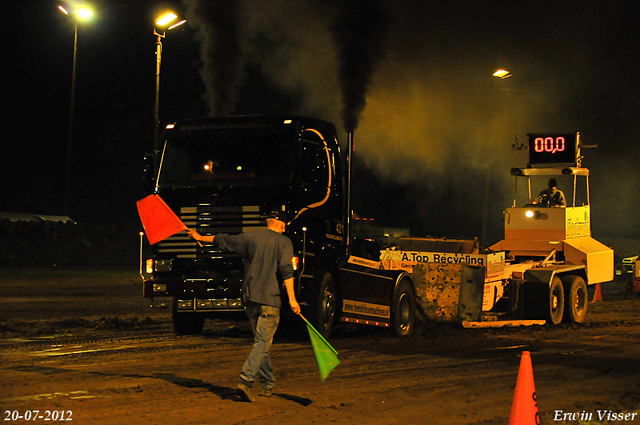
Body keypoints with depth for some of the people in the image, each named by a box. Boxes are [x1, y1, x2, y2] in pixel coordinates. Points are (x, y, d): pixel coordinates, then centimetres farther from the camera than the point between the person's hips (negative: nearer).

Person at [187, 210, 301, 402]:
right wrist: (292, 298, -15)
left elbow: (223, 240, 18)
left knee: (261, 341, 16)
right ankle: (245, 381, -22)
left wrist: (200, 237, 33)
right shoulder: (284, 242, -3)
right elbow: (286, 271, -13)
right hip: (269, 299, -5)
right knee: (262, 342, -6)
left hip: (249, 296, 5)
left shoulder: (250, 237, 9)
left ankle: (268, 384, 22)